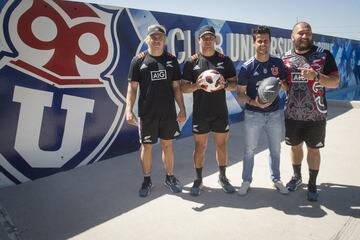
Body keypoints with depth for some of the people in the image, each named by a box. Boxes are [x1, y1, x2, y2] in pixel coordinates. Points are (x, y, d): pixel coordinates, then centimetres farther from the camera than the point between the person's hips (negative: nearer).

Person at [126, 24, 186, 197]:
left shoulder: (171, 60, 6)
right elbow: (132, 87, -3)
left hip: (168, 112, 2)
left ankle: (170, 177, 30)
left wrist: (182, 110, 3)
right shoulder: (138, 60, -1)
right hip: (147, 113, -2)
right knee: (147, 146, 8)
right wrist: (129, 110, -13)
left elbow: (176, 87, 7)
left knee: (168, 144, 12)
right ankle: (147, 180, 26)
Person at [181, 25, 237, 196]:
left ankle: (222, 178, 30)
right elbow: (183, 87, 0)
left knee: (221, 145, 12)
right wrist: (197, 85, -20)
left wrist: (224, 84, -17)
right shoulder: (191, 62, 1)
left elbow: (235, 84, 5)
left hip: (221, 112, 1)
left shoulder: (225, 60, 4)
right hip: (200, 113, -1)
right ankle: (198, 179, 24)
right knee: (200, 146, 8)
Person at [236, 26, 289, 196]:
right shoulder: (247, 67, -6)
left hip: (275, 113, 3)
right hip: (253, 114, -2)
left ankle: (276, 179, 32)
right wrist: (253, 102, -24)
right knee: (249, 150, 8)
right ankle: (246, 181, 23)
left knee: (275, 149, 14)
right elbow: (240, 94, -5)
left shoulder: (278, 63, 2)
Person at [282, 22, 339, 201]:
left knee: (313, 149, 9)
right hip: (292, 114, 2)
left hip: (315, 115, -2)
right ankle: (296, 176, 39)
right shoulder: (286, 58, 3)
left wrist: (316, 75, -24)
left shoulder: (324, 55, -4)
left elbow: (335, 82, -8)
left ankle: (312, 184, 27)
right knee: (295, 146, 17)